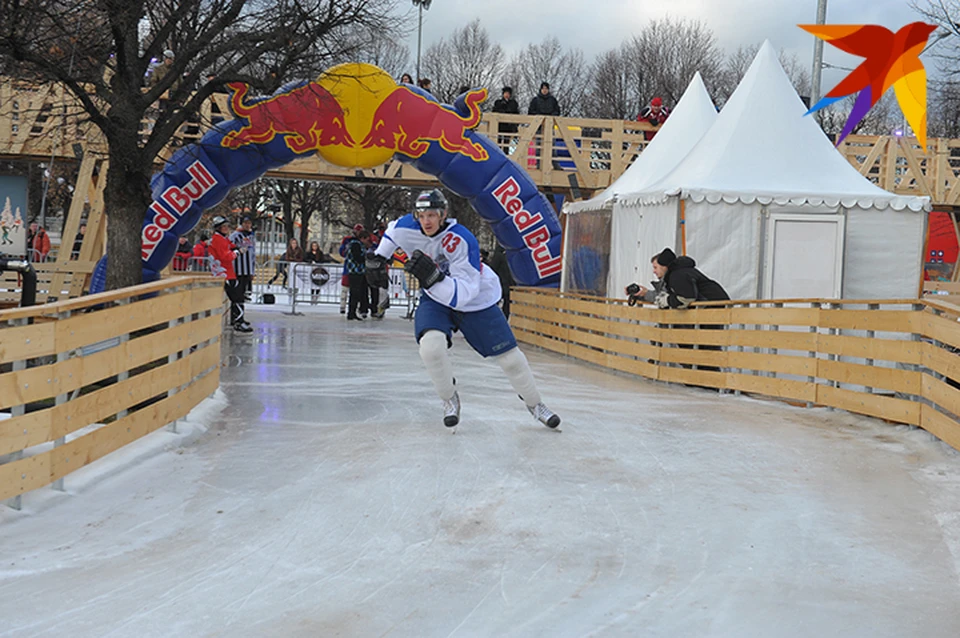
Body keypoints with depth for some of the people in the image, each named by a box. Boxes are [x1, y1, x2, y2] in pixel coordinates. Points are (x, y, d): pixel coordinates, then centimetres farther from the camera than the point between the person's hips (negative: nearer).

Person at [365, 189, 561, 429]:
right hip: (435, 300, 3)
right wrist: (378, 258, 5)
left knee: (509, 356, 0)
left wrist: (433, 277, -51)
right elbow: (392, 231, 11)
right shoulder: (408, 228, -18)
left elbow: (462, 295, -39)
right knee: (431, 345, -28)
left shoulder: (462, 242, -33)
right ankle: (449, 399, -2)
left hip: (477, 300, -3)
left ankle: (534, 404, 26)